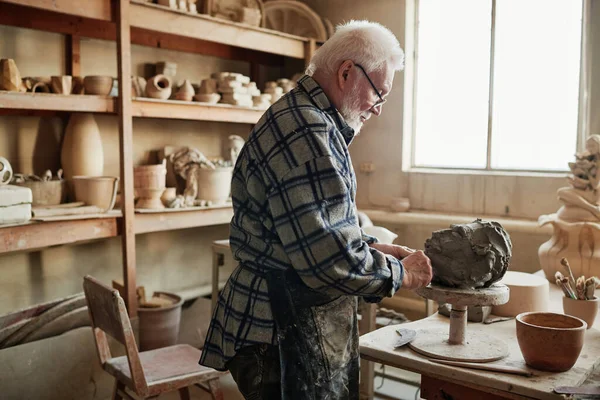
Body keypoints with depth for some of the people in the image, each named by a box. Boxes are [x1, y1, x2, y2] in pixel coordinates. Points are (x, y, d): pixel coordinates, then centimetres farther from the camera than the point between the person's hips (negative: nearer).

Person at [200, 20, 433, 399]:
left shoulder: (308, 120, 13)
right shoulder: (305, 131, -23)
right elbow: (329, 258, -28)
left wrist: (373, 247, 8)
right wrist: (400, 273, -11)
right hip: (285, 336, -10)